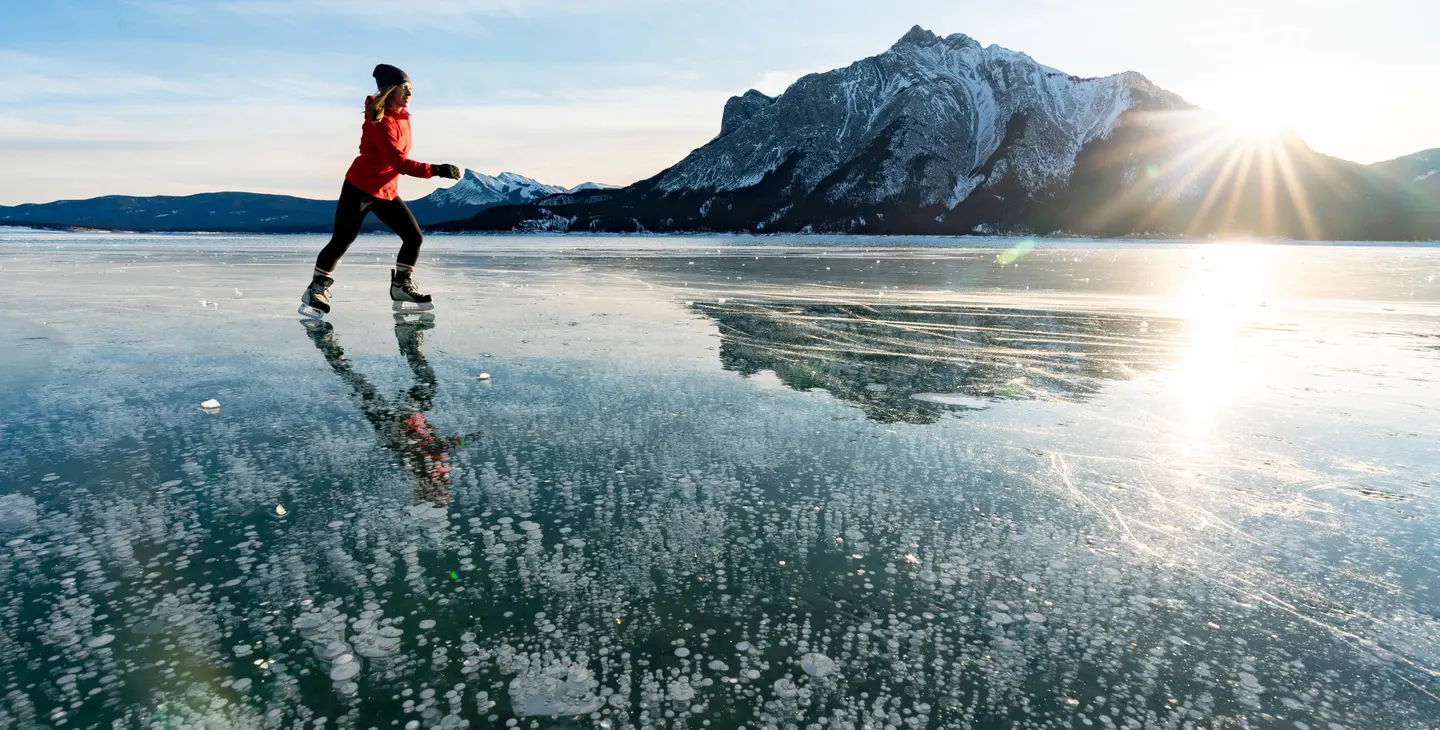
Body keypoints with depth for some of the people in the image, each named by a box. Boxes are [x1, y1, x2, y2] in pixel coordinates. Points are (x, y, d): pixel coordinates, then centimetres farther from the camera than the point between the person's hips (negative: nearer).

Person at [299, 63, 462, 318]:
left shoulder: (403, 115, 5)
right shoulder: (379, 121, -22)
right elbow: (399, 162, -30)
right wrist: (436, 170, -33)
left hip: (387, 191, 8)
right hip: (359, 188, -8)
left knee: (414, 237, 1)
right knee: (342, 240, -4)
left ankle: (401, 287, 13)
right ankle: (317, 290, 10)